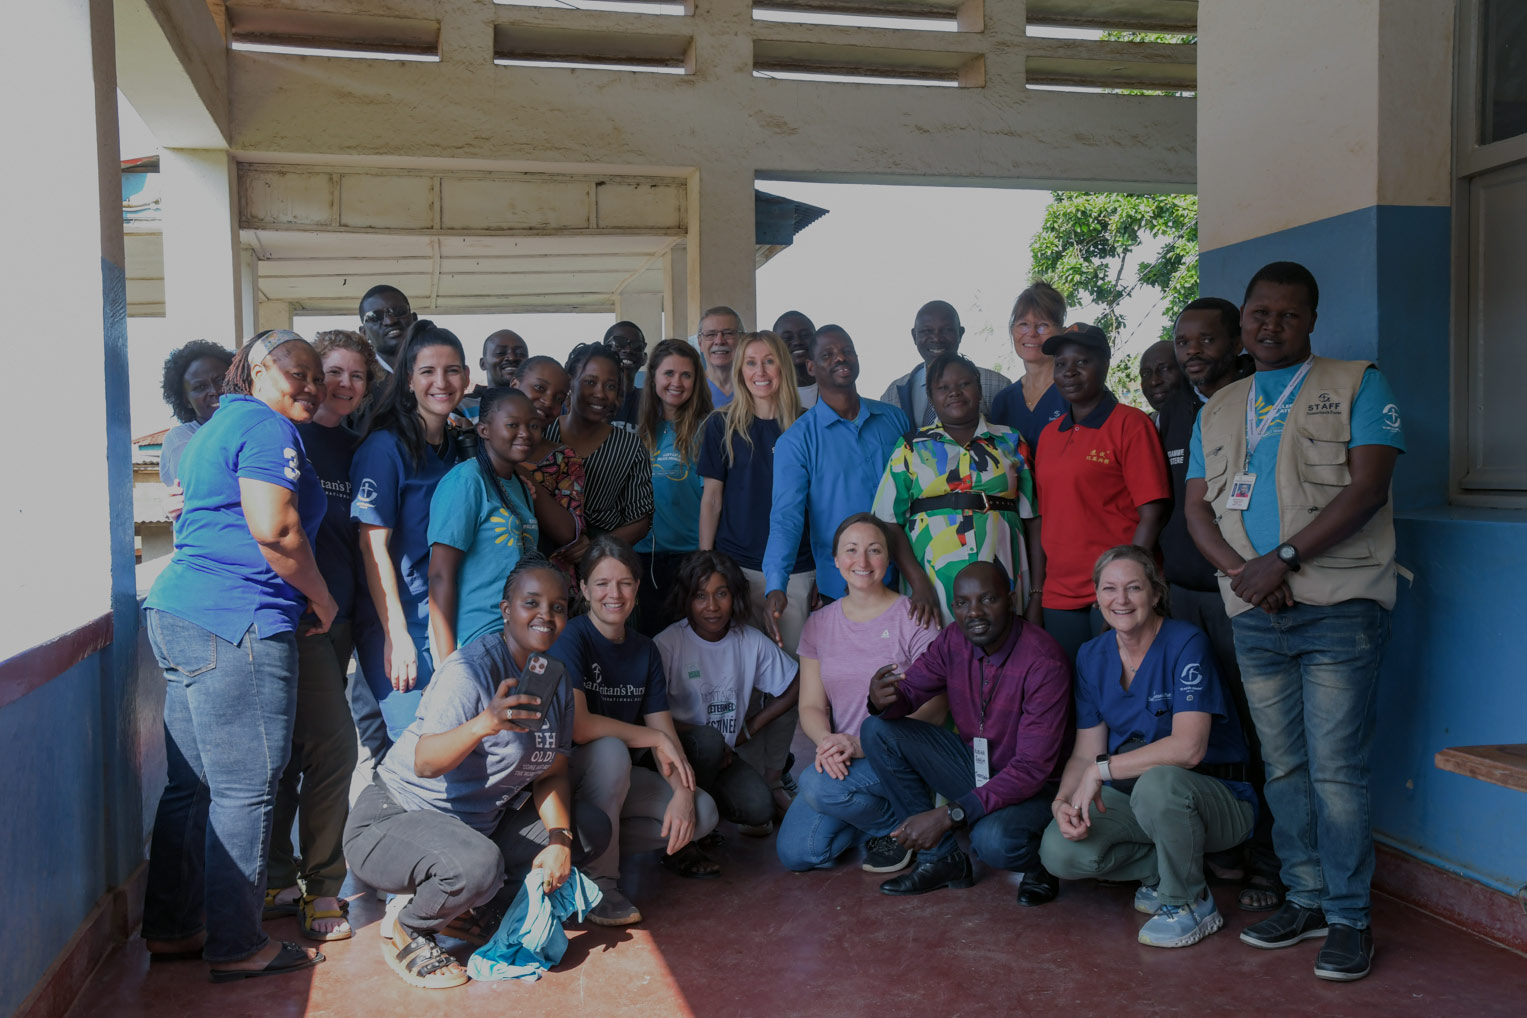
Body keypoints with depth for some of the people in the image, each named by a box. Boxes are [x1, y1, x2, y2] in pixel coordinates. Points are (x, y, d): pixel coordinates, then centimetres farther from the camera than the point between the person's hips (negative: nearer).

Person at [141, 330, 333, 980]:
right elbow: (274, 529, -21)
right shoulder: (267, 429, -9)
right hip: (238, 622, -11)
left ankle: (171, 930, 26)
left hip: (179, 611, 11)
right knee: (245, 791, -3)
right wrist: (323, 600, -7)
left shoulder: (215, 428, 23)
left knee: (191, 785, 16)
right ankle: (237, 947, 6)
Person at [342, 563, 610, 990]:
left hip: (481, 823, 8)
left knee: (591, 830, 2)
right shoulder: (472, 667, -21)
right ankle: (405, 927, -3)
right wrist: (485, 723, -50)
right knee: (477, 865, -37)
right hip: (394, 817, -8)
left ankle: (466, 904, 4)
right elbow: (425, 763, -32)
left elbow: (551, 774, 4)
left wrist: (559, 840, -12)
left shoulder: (555, 679, 3)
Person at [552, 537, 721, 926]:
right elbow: (577, 726, -29)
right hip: (565, 773, -6)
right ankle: (599, 880, -20)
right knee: (609, 751, -37)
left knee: (702, 813, -13)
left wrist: (683, 793, -18)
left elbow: (666, 736, 0)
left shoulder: (646, 651, 5)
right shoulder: (571, 639, -16)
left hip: (621, 778, 6)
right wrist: (655, 739, -19)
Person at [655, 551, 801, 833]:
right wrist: (704, 740, -19)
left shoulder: (751, 641, -3)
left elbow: (798, 684, 5)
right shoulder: (667, 644, -15)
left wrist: (752, 727, -2)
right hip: (682, 748, -3)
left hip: (728, 751, 4)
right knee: (708, 740, -34)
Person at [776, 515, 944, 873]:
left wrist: (859, 744, -22)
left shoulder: (914, 619, -7)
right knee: (794, 852, -11)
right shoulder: (819, 624, 8)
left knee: (818, 784, -30)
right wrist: (827, 742, -19)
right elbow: (811, 705, 5)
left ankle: (897, 825, -2)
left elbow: (932, 709, -12)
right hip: (841, 759, 5)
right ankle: (874, 814, 14)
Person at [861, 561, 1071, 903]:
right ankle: (941, 857, -2)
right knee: (878, 730, -9)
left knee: (993, 841, -38)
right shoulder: (953, 641, -8)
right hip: (972, 764, 6)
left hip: (1030, 784, -6)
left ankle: (1039, 864, 3)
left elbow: (1033, 768, -29)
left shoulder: (1044, 662, -26)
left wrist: (950, 815, -35)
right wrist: (883, 700, -31)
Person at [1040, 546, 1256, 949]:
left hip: (1216, 797, -5)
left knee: (1157, 783, -39)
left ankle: (1190, 902, -11)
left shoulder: (1186, 644, -16)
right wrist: (1063, 801, -17)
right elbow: (1085, 753, 2)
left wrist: (1103, 768, -27)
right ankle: (1161, 871, 8)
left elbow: (1188, 747, -27)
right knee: (1059, 852, -18)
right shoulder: (1092, 655, 3)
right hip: (1132, 797, 5)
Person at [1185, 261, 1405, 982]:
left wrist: (1283, 558, -15)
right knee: (1283, 767, 10)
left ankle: (1349, 916, 8)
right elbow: (1196, 507, 11)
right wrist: (1240, 571, -7)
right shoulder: (1217, 410, 17)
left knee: (1336, 768, -4)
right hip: (1253, 615, 5)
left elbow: (1368, 486, -9)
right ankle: (1305, 898, 22)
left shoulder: (1358, 386, 3)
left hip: (1338, 606, -4)